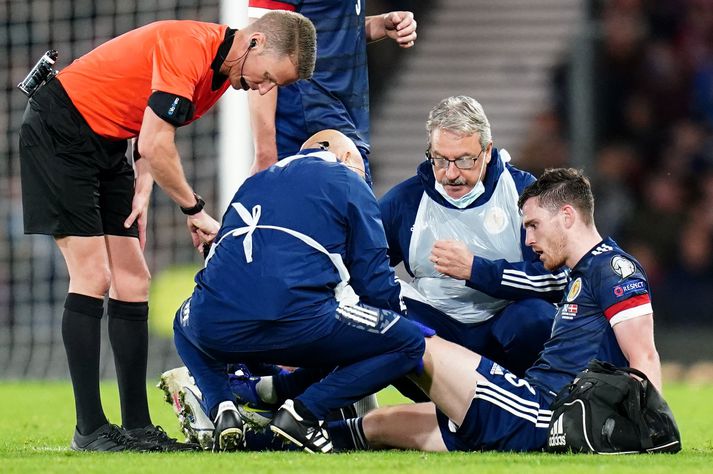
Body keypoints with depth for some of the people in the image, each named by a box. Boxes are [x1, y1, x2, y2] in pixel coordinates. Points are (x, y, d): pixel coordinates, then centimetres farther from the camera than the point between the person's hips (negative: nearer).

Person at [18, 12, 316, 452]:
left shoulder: (224, 71, 4)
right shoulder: (190, 48, -26)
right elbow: (154, 146, -27)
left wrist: (144, 185, -5)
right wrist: (196, 210, -16)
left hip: (107, 145, 9)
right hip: (58, 131, -9)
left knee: (132, 281, 3)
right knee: (93, 277, -14)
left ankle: (137, 427, 4)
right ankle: (90, 430, -12)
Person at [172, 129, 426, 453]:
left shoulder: (255, 182, 34)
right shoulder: (347, 182, 17)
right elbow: (375, 280, 9)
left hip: (217, 327, 5)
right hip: (297, 320, -5)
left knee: (185, 326, 42)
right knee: (409, 345, 11)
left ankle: (221, 410, 12)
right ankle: (303, 412, -3)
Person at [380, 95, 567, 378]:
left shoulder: (523, 190, -5)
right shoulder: (405, 200, 2)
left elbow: (556, 278, -14)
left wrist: (474, 269, -20)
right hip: (436, 327, 2)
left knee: (538, 318, -35)